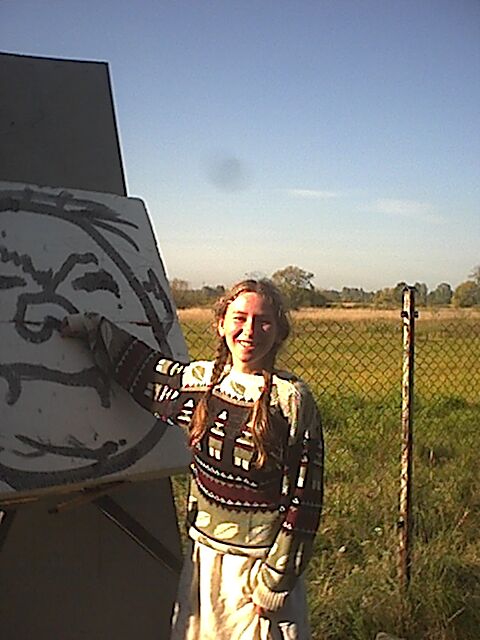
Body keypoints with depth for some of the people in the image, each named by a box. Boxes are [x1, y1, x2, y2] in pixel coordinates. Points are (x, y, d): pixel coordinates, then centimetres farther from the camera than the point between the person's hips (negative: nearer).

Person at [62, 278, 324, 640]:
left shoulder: (292, 399, -15)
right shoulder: (202, 379, 0)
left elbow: (305, 494, -13)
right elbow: (142, 369, 18)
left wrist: (279, 576, -13)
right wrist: (93, 327, 19)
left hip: (260, 557, -5)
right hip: (205, 551, 5)